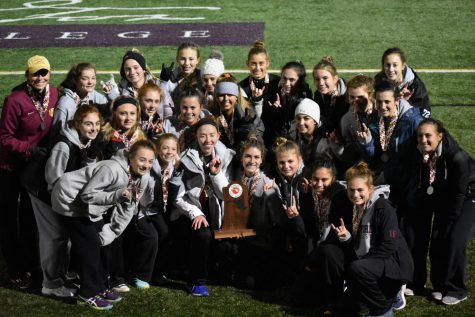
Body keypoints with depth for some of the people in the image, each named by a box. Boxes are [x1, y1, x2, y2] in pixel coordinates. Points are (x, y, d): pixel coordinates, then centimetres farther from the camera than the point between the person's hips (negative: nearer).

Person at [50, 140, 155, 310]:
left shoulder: (143, 178, -6)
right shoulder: (112, 169, -32)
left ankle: (100, 287, 22)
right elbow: (87, 194, -27)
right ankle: (88, 294, 1)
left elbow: (128, 209, 1)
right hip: (70, 199, -8)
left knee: (99, 242, 9)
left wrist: (109, 233, -2)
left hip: (89, 206, 8)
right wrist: (116, 196, -38)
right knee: (89, 245, -9)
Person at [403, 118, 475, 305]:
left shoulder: (458, 158, -30)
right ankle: (414, 283, 16)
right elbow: (416, 188, -5)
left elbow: (458, 195, -25)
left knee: (453, 241, -21)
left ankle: (455, 290, -3)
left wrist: (445, 226, -20)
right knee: (412, 232, 0)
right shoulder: (418, 156, -13)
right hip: (440, 200, 6)